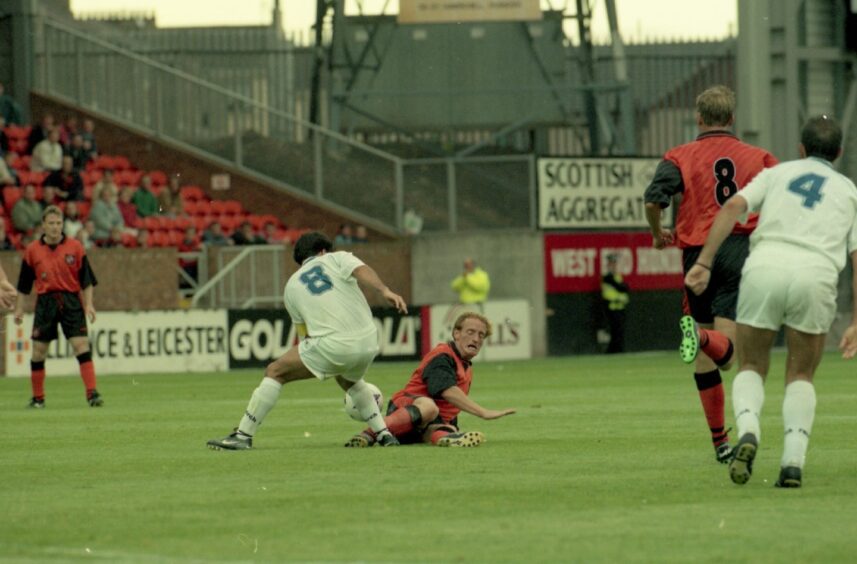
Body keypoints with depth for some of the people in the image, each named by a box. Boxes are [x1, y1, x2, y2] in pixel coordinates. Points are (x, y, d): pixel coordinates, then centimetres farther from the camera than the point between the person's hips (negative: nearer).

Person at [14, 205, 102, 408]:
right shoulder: (32, 250, 4)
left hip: (71, 301, -1)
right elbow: (24, 284, 12)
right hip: (45, 302, 1)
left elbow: (86, 279, 3)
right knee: (38, 351, 3)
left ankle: (92, 394, -13)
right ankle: (37, 397, 16)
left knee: (81, 345, -12)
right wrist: (19, 308, 11)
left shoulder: (75, 247, 1)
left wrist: (89, 304, -5)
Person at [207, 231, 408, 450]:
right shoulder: (337, 258, 16)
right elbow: (363, 271, -8)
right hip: (368, 342, 3)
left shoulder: (292, 286, 21)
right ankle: (384, 434, 31)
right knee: (349, 380, 36)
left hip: (333, 345, -3)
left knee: (275, 372, 10)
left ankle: (243, 436, 4)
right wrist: (385, 291, -23)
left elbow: (306, 335, 26)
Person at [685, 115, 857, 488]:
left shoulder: (778, 173, 23)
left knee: (751, 368, 17)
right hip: (816, 276, 0)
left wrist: (704, 262, -1)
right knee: (801, 376, 18)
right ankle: (793, 463, 0)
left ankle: (748, 432, -13)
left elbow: (733, 207, 5)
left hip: (765, 267, 0)